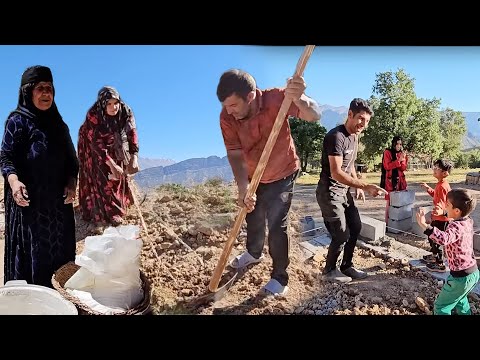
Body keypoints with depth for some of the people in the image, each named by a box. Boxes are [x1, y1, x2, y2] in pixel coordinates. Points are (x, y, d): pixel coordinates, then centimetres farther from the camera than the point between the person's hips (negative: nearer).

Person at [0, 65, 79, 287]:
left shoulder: (59, 124, 14)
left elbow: (71, 159, 13)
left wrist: (72, 182, -5)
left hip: (59, 202, 5)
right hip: (29, 200, -5)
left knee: (60, 252, 7)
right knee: (32, 251, -4)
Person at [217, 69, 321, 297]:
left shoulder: (276, 99, -30)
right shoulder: (227, 117, -21)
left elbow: (314, 116, -39)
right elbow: (235, 154, -23)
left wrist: (298, 99, -62)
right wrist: (242, 189, -36)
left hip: (282, 175, -4)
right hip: (253, 177, 5)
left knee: (276, 225, -7)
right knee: (252, 219, 21)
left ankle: (280, 278, 12)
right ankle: (254, 253, 50)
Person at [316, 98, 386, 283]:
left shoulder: (354, 136, 8)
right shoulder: (336, 136, -23)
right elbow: (336, 173, -31)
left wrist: (359, 187, 10)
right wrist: (365, 186, -33)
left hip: (344, 191, 9)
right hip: (329, 192, -9)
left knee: (355, 227, 13)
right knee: (342, 234, -4)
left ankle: (347, 266, 30)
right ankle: (329, 270, 18)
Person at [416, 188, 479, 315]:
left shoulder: (456, 227, -27)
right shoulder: (468, 221, 0)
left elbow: (443, 239, -50)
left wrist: (424, 225, -59)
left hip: (461, 277, -9)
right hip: (473, 272, 9)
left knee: (441, 307, 5)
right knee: (459, 299, 33)